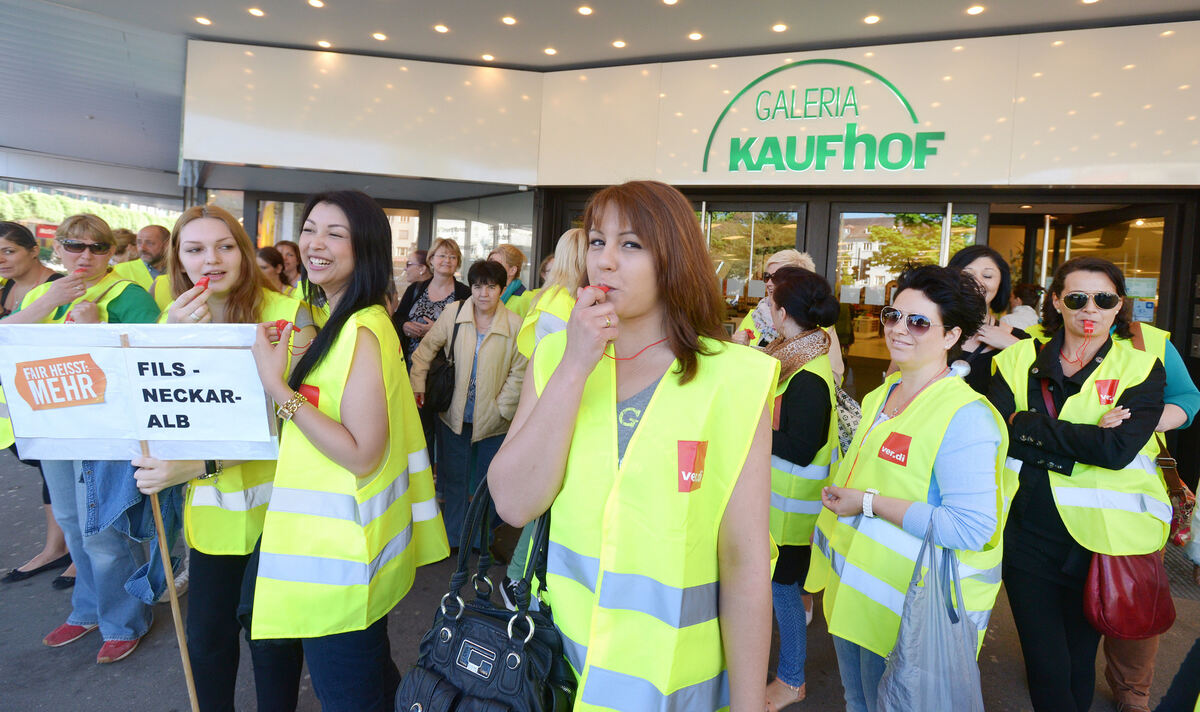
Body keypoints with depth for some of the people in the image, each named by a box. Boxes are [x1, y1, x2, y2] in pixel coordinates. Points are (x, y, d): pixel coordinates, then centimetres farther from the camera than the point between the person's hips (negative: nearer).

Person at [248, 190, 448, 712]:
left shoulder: (363, 331, -22)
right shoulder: (337, 322, 10)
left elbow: (362, 454, -26)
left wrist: (277, 386, -24)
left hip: (343, 551, -9)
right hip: (325, 533, 9)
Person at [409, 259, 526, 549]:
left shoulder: (515, 325, -11)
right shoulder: (453, 314, -4)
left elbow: (518, 373, -4)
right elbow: (425, 349, 7)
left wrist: (502, 409, -7)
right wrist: (417, 387, 1)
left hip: (492, 419, -1)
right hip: (454, 414, 2)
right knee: (453, 477, 12)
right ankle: (453, 539, 30)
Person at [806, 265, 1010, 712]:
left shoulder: (964, 415, -20)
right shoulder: (880, 398, 7)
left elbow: (971, 528, -28)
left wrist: (868, 503, -24)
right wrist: (839, 495, 8)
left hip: (906, 611, -8)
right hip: (852, 592, 8)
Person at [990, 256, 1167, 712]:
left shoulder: (1140, 366, -1)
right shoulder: (1021, 359, 4)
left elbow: (1119, 449, -17)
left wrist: (1028, 425, -16)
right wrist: (1084, 440, -18)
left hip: (1099, 540, 0)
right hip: (1028, 534, 1)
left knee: (1078, 663, 16)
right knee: (1045, 667, 5)